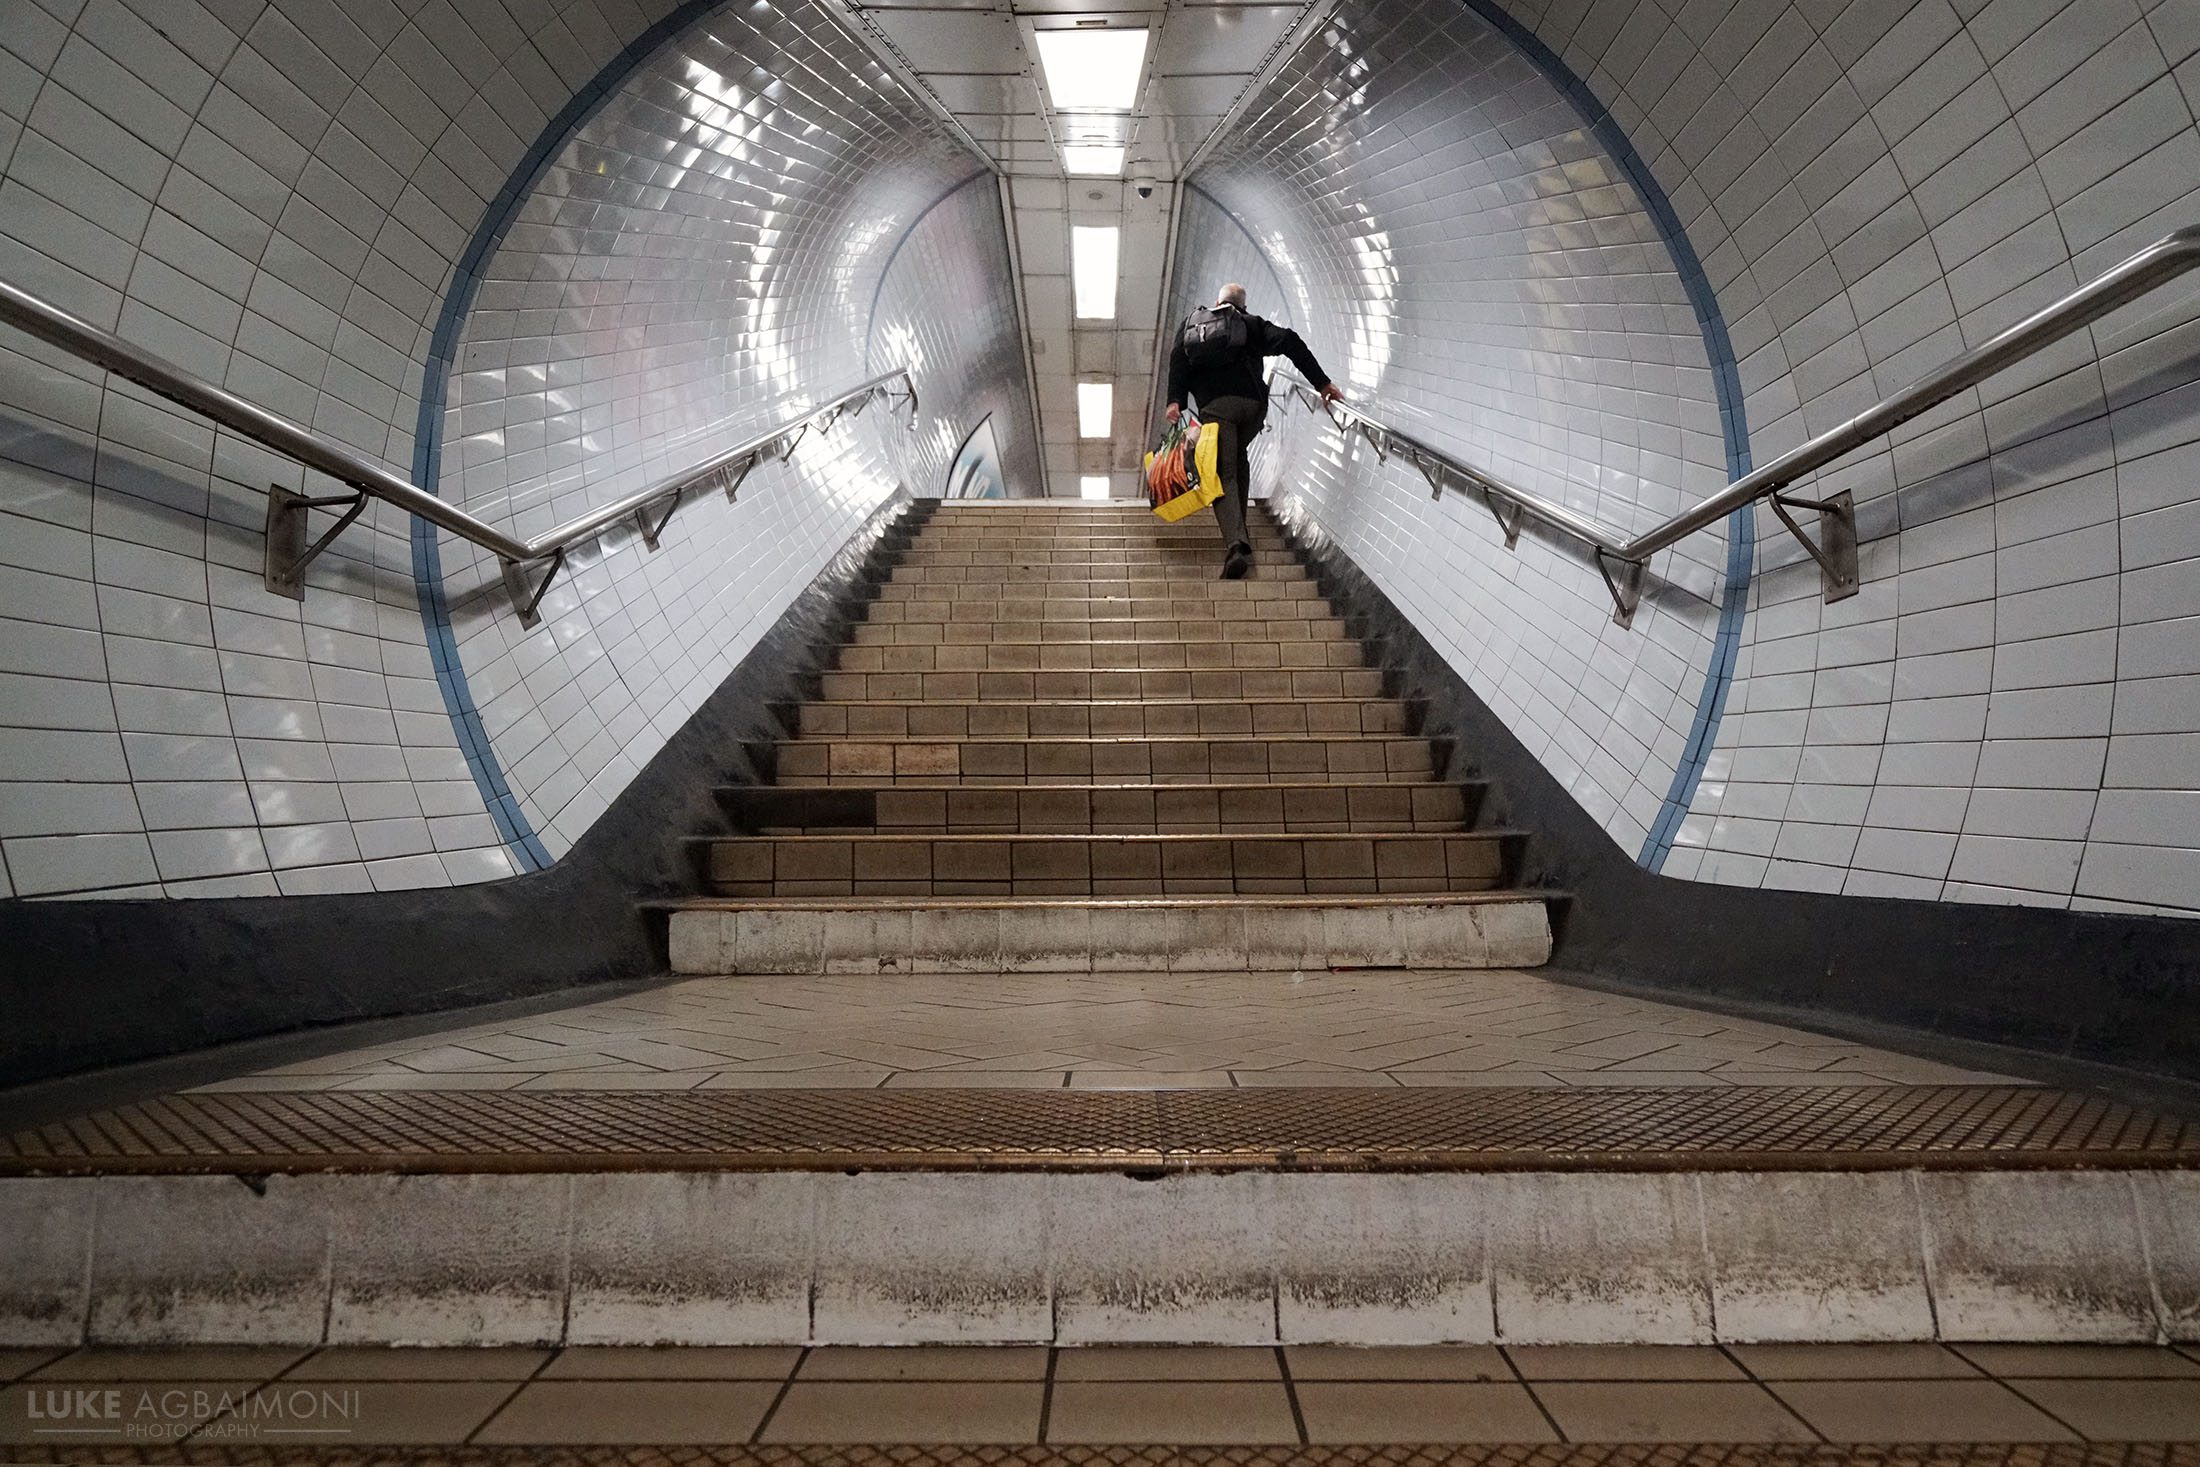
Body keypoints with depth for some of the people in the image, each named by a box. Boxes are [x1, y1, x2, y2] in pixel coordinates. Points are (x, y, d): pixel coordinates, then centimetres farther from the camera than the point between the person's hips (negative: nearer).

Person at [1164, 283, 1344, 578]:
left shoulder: (1191, 322, 25)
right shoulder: (1251, 324, 22)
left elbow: (1178, 359, 6)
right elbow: (1289, 341, 6)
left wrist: (1175, 400, -3)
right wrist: (1322, 382, 4)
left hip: (1214, 406, -2)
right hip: (1253, 403, 2)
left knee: (1223, 474, -5)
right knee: (1239, 458, 28)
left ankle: (1236, 544, -26)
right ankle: (1238, 530, 31)